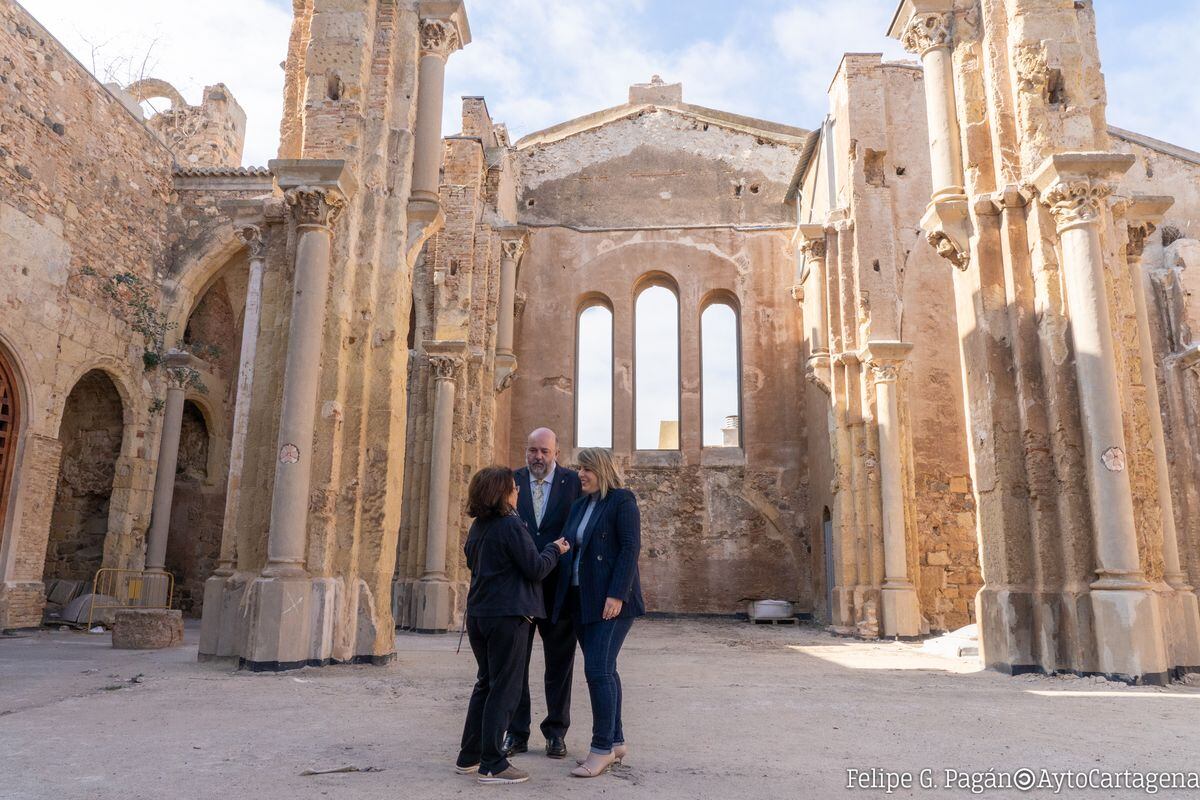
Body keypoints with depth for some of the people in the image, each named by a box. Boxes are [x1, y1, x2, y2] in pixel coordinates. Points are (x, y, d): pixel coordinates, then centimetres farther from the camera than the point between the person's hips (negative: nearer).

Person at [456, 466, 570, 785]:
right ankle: (492, 765, 4)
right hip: (507, 615, -8)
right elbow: (535, 569, -14)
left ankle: (468, 757, 23)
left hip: (478, 614, 8)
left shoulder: (477, 527, 10)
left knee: (485, 684, 18)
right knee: (504, 689, 0)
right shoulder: (511, 525, -15)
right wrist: (554, 550, 3)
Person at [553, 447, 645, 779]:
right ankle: (615, 741, 22)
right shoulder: (580, 505, 15)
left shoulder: (622, 501, -7)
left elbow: (630, 549, -14)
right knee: (603, 670, 12)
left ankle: (603, 748, -1)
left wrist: (616, 596, -21)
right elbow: (572, 550, 15)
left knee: (598, 670, -10)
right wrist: (564, 599, 8)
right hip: (582, 600, 8)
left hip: (610, 601, -7)